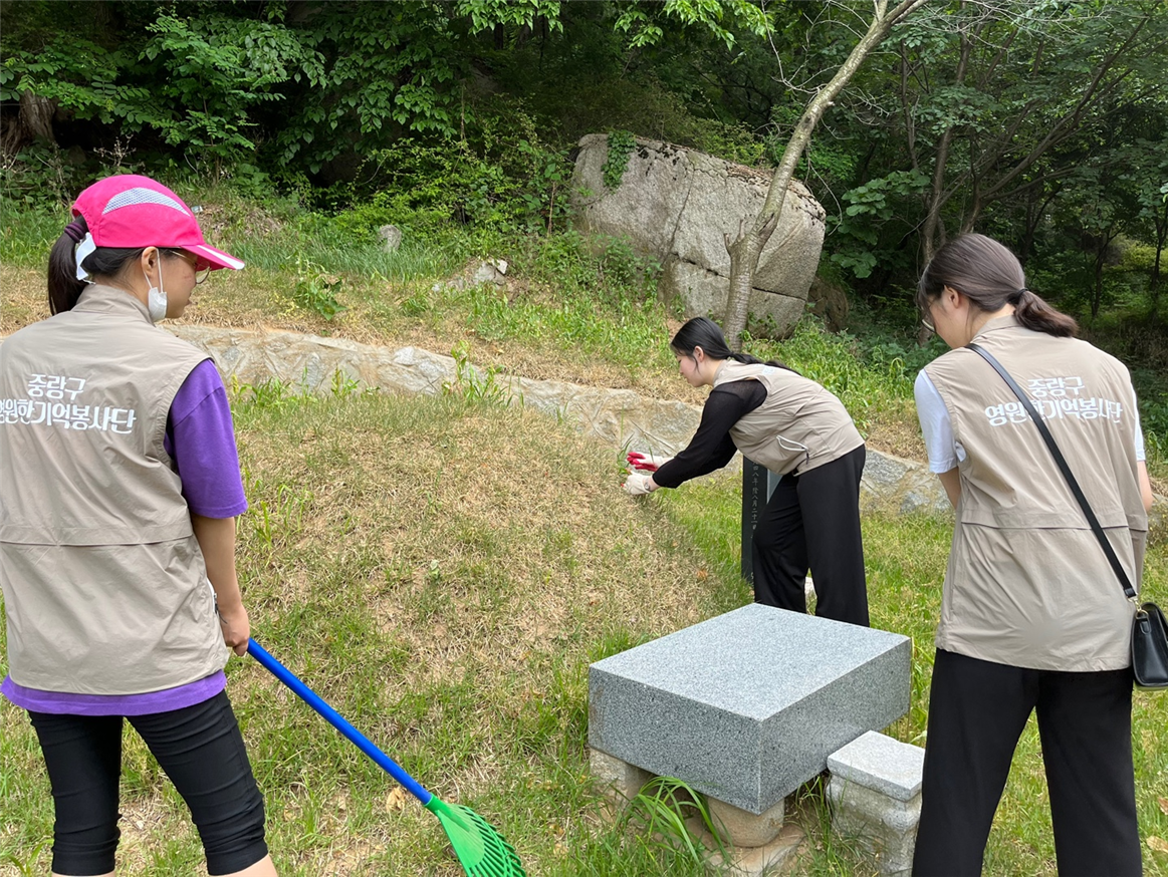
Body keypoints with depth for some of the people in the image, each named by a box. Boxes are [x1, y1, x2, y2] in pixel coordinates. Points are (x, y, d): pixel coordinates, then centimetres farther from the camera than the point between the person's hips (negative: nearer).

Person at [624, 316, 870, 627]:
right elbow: (717, 455, 17)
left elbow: (699, 455, -11)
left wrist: (650, 482, 2)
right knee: (771, 540, 12)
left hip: (830, 457, -10)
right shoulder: (739, 377, 14)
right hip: (811, 462, 10)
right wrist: (666, 466, 21)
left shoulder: (729, 392, -16)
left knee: (832, 561, -9)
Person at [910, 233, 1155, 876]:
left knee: (958, 803, 8)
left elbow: (962, 497, 5)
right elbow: (1141, 498, 12)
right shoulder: (1107, 368, 9)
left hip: (992, 624, -4)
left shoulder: (944, 378, -2)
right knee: (1101, 813, 13)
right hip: (1101, 625, 4)